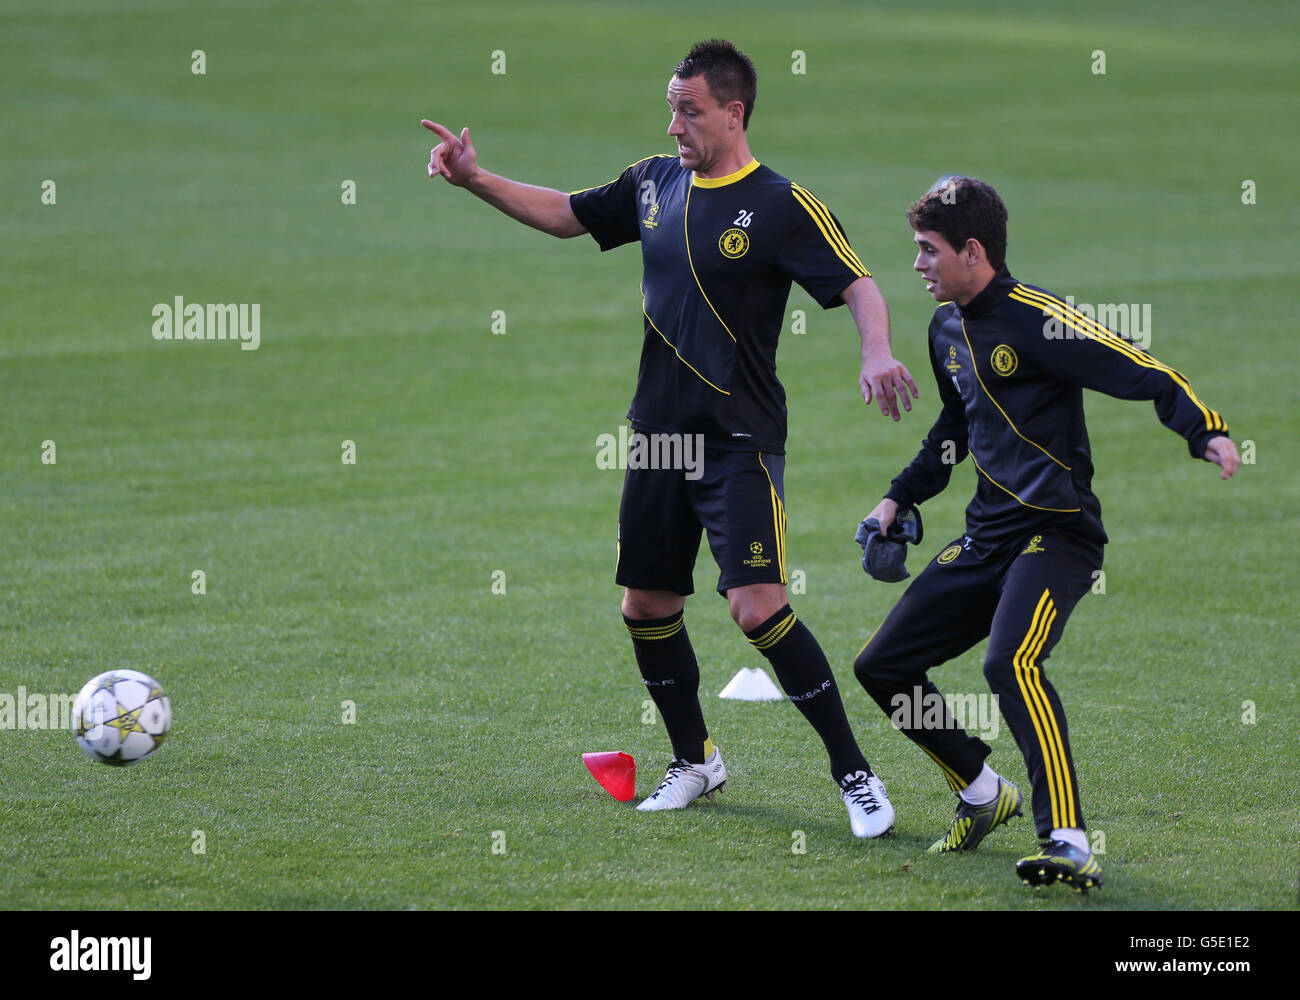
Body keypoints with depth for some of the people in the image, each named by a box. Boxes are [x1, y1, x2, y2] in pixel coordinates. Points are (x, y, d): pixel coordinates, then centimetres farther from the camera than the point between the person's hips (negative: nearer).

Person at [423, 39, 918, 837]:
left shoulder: (782, 205, -10)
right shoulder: (654, 184, 9)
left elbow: (857, 285, -14)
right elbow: (564, 213, 21)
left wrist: (877, 355, -33)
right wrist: (476, 180, 12)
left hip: (741, 441, -7)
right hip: (659, 433, 7)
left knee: (758, 606, -18)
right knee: (647, 606, 10)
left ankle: (854, 773, -7)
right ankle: (695, 762, 30)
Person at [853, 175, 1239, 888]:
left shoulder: (1033, 318, -15)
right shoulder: (948, 328, 12)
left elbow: (1143, 373, -21)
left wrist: (1205, 432, -36)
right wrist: (901, 497, 30)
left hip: (1057, 533, -9)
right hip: (986, 536, 9)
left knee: (1011, 663, -33)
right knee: (882, 666, 9)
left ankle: (1070, 843, -35)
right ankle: (984, 795, 27)